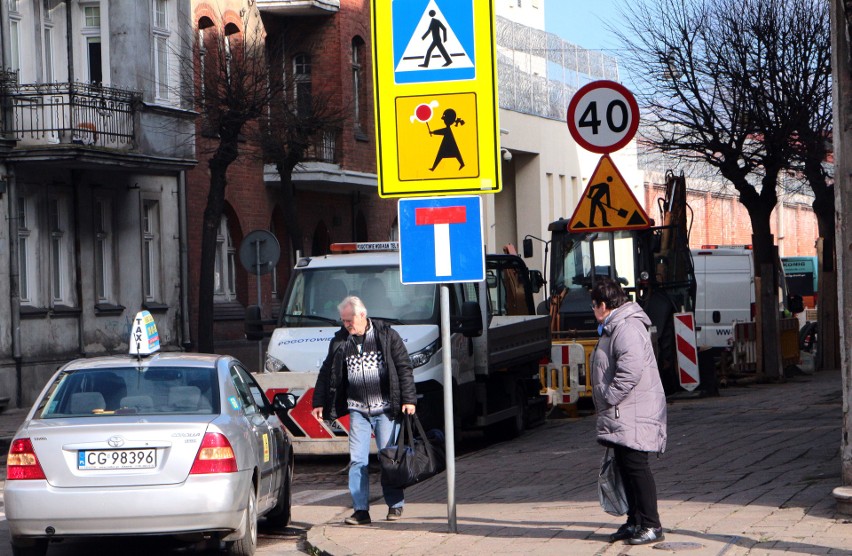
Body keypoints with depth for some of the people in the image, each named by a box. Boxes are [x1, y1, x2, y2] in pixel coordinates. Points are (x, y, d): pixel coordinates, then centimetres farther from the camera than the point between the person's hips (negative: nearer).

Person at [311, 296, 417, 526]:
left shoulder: (387, 336, -2)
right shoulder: (340, 342, 7)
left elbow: (404, 368, -1)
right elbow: (327, 373, 14)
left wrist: (408, 399, -6)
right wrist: (319, 402, 11)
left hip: (385, 409, -3)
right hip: (357, 410, 3)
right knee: (357, 460, -4)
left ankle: (395, 505, 13)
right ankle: (361, 510, -2)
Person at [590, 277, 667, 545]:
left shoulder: (627, 328, -16)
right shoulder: (614, 328, 19)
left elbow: (631, 370, -27)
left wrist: (609, 398, -20)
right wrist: (606, 404, 21)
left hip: (634, 416, -11)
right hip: (622, 416, 11)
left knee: (635, 465, -10)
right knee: (625, 466, 13)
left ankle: (651, 525, -7)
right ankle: (635, 522, 20)